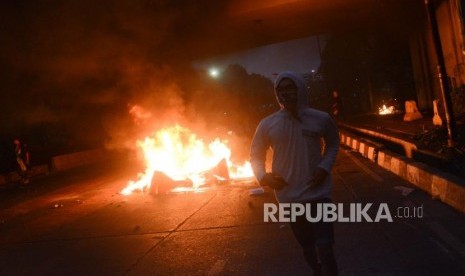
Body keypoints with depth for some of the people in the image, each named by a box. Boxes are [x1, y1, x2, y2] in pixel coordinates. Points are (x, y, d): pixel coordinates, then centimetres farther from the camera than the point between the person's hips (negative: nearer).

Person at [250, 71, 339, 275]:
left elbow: (333, 143, 13)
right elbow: (255, 156, 6)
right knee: (308, 248, 18)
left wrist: (325, 166, -5)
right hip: (288, 196, 2)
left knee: (324, 249, -8)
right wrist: (263, 176, -13)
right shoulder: (267, 125, -6)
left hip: (318, 193, -1)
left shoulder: (321, 119, -5)